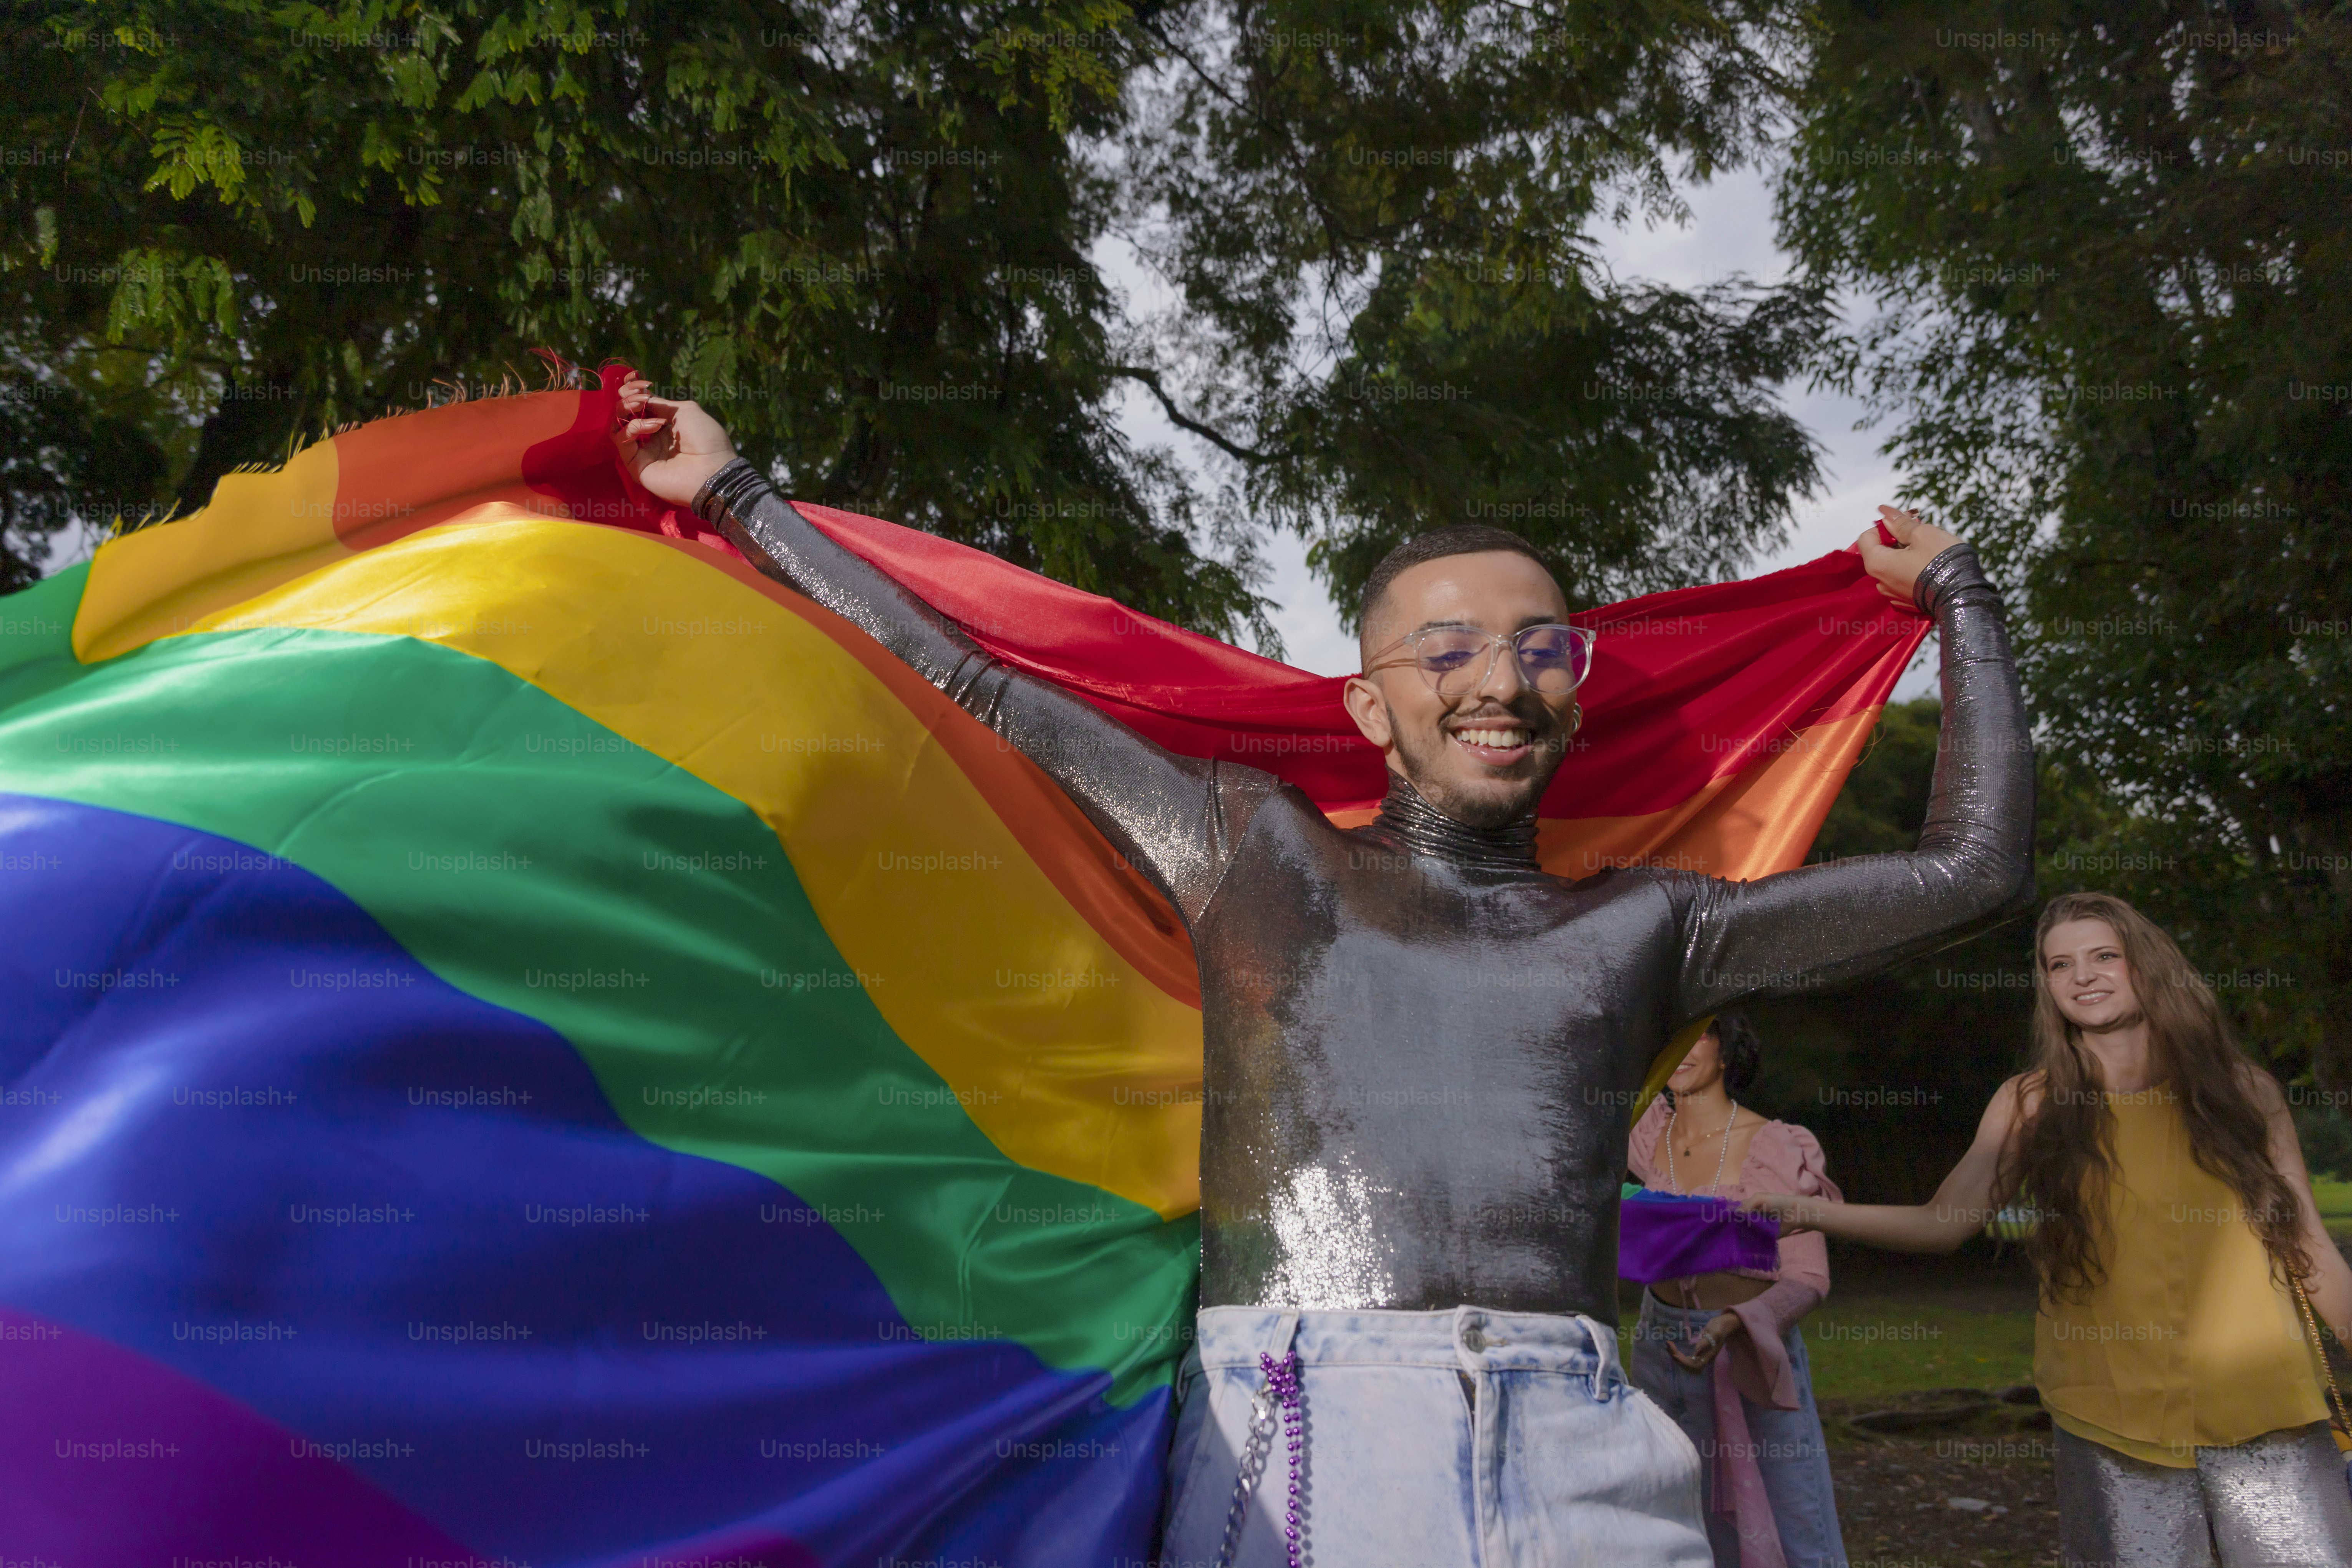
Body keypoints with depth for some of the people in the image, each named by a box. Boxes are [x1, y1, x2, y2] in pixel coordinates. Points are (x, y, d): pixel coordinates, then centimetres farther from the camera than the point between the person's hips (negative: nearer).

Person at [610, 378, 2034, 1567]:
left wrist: (1956, 593, 27)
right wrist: (733, 493, 21)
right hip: (1295, 1438, -2)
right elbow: (975, 689, 17)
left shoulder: (1643, 926, 17)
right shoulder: (1254, 846, 14)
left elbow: (1974, 869, 19)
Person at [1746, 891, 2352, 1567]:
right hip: (2115, 1422, 0)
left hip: (2264, 1416, 1)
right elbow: (1944, 1222, 1)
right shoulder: (2033, 1105, 4)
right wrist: (1807, 1211, -9)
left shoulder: (2243, 1092, 5)